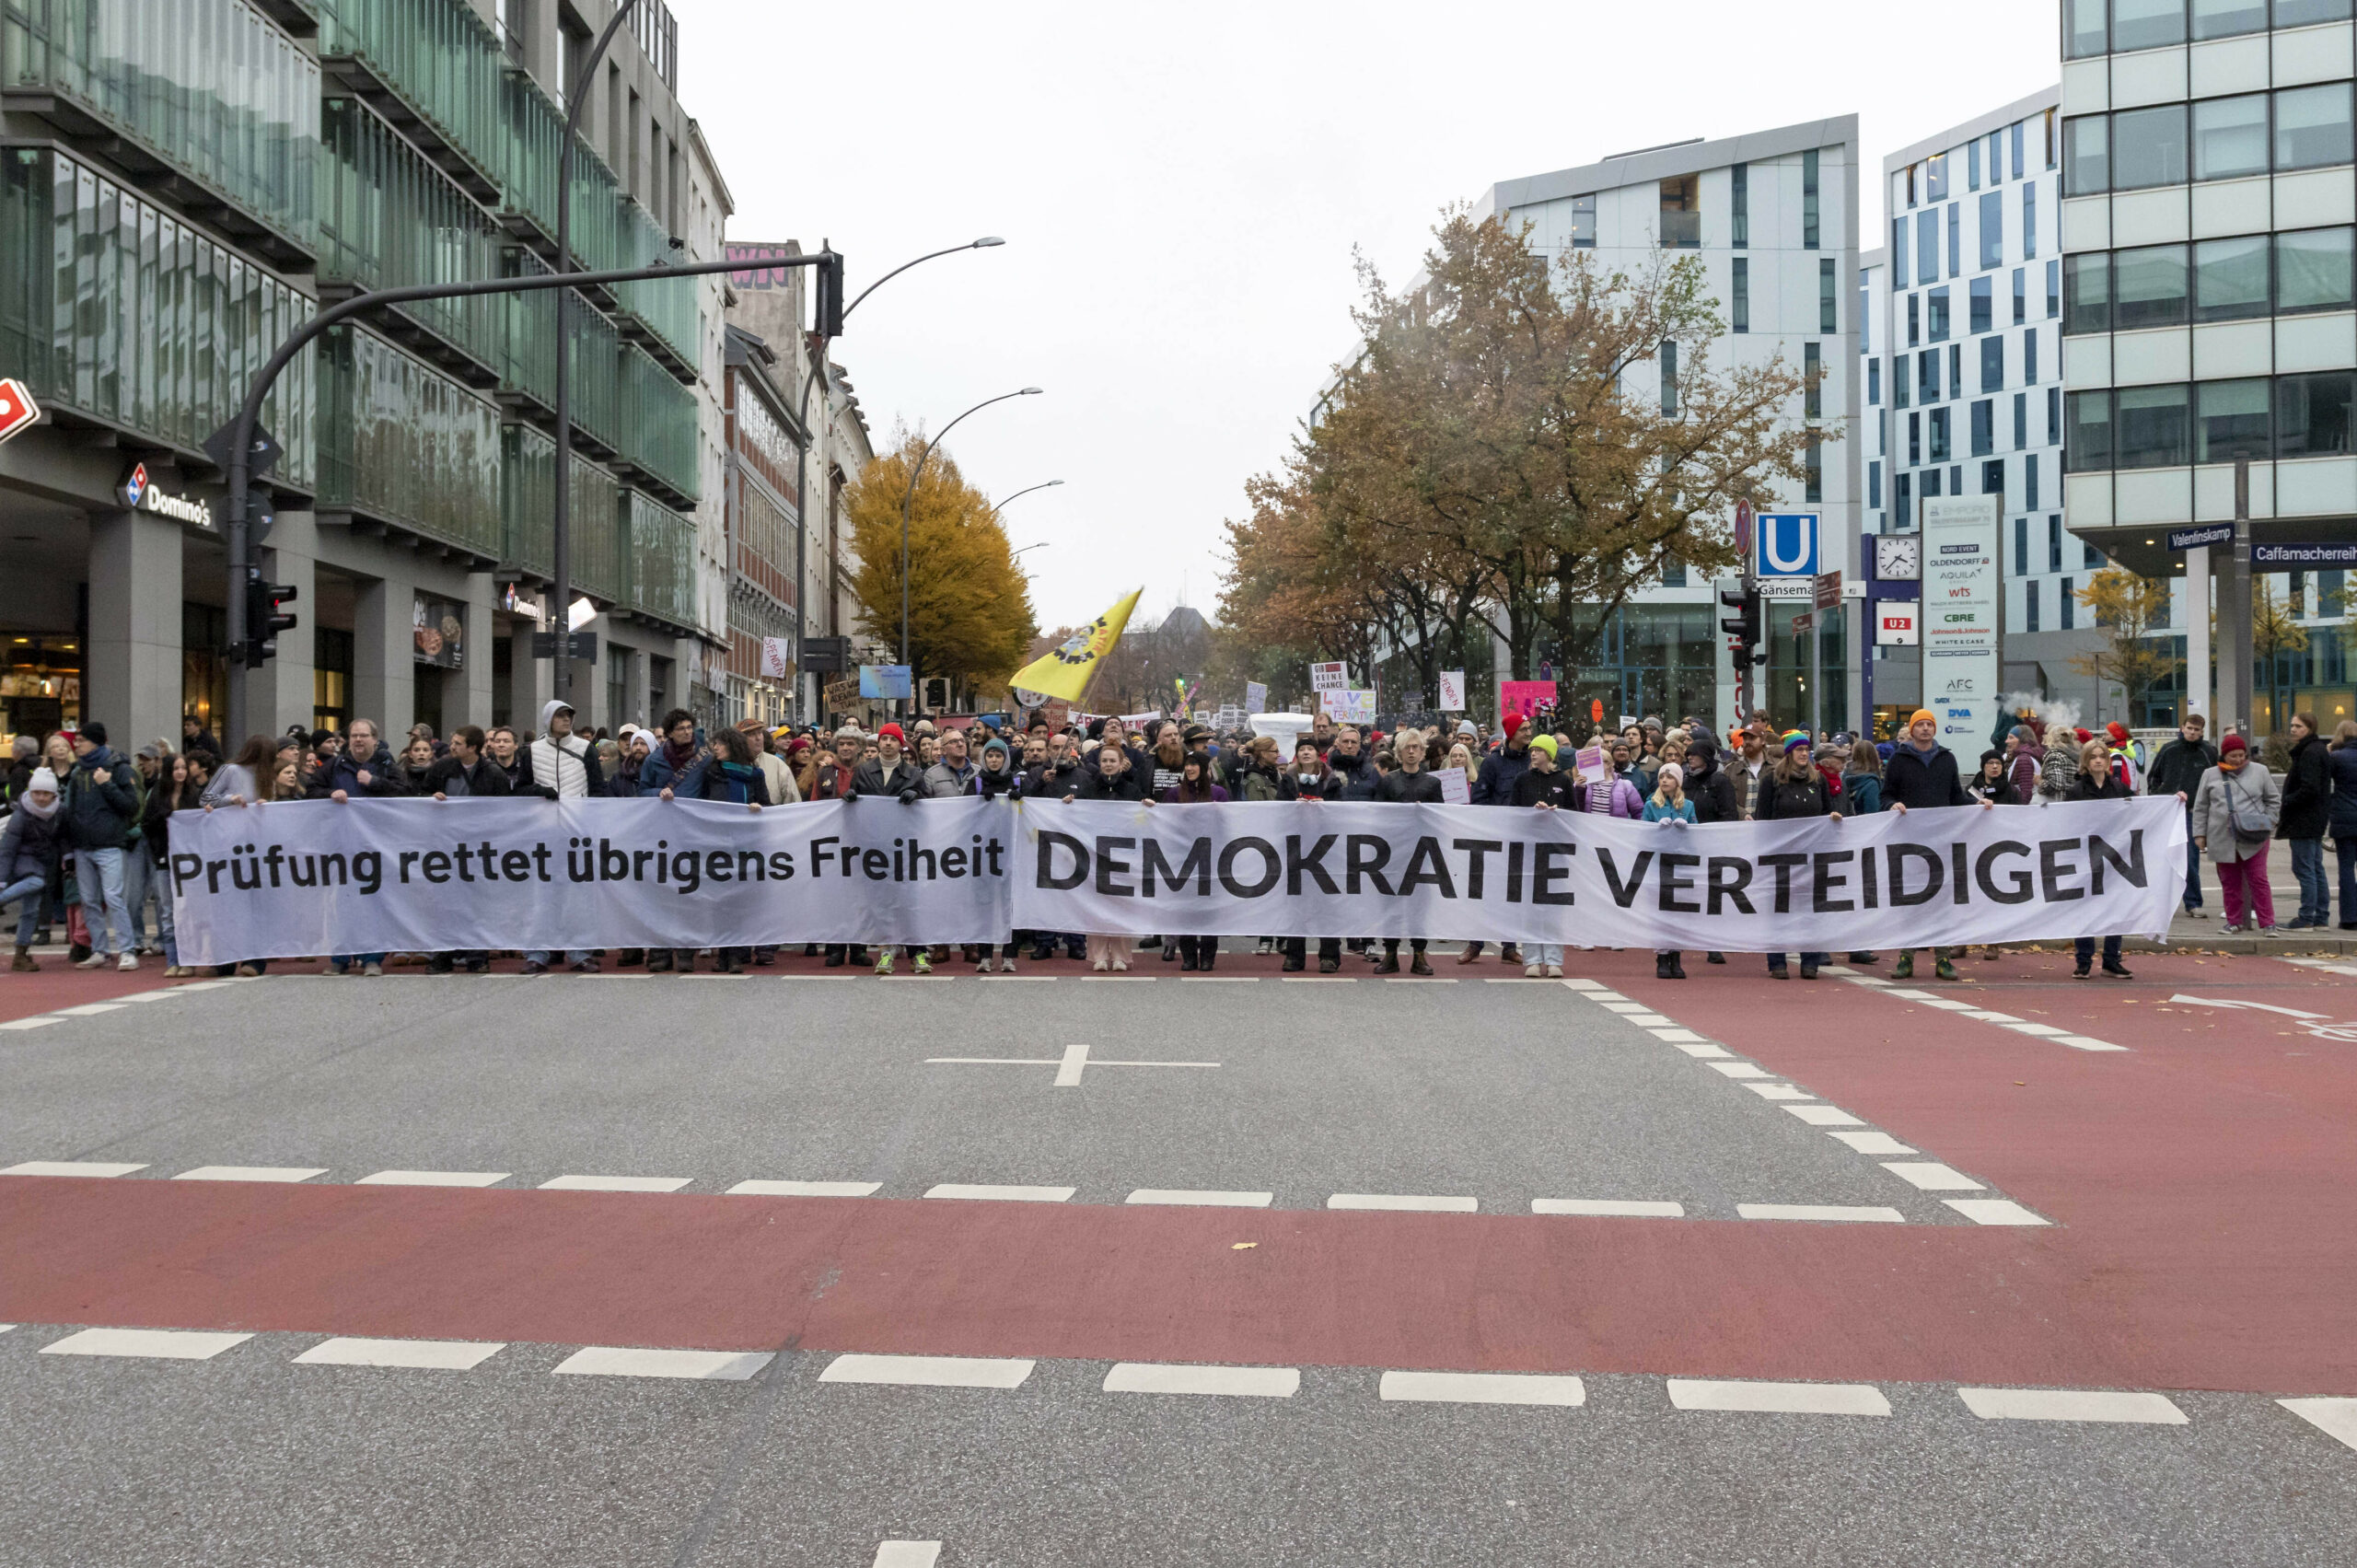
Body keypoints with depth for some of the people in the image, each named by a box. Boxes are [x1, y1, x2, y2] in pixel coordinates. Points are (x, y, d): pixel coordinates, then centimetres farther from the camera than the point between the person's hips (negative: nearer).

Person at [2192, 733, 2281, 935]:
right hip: (2223, 839, 1)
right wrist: (2200, 833, 8)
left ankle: (2267, 923, -1)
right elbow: (2201, 807, 12)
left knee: (2258, 880, -3)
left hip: (2253, 839, -1)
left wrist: (2267, 823, 2)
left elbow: (2274, 800, 12)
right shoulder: (2210, 775, 8)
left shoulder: (2259, 771, 6)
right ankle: (2234, 921, 16)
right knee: (2230, 882, 6)